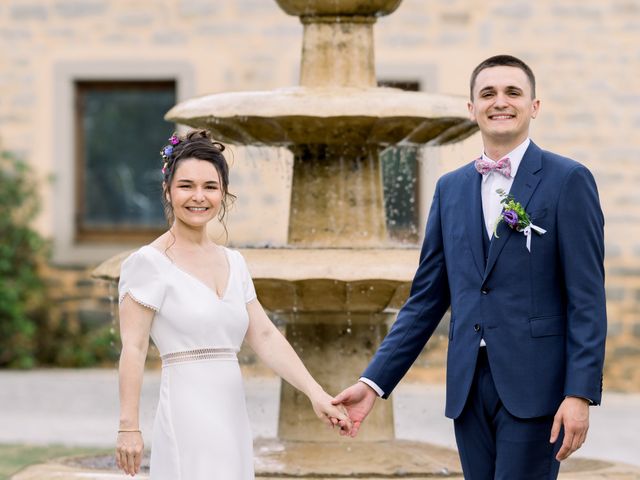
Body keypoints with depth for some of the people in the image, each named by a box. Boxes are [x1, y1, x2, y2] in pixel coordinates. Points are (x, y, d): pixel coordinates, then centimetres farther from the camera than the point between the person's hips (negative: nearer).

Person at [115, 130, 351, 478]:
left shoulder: (233, 262, 14)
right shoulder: (149, 263, -5)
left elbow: (265, 336, 9)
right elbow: (133, 349, -9)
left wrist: (314, 392, -2)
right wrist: (128, 427, -15)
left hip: (232, 420, 7)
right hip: (189, 420, -7)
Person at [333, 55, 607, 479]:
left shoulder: (568, 180, -2)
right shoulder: (451, 188, 14)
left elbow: (587, 298, -7)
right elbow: (426, 300, 14)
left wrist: (580, 394, -15)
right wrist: (374, 382, 6)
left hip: (535, 382, -5)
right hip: (469, 385, 5)